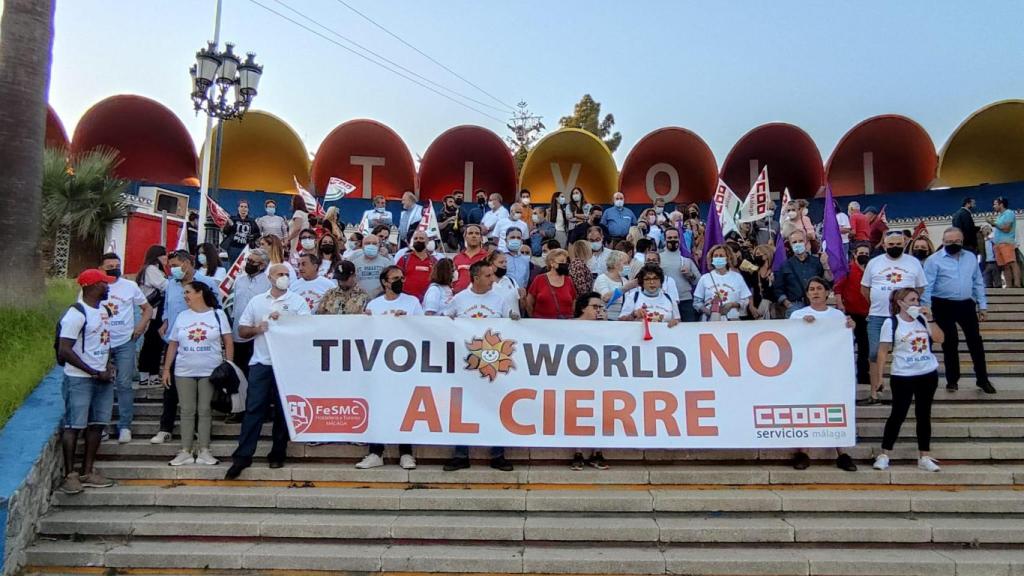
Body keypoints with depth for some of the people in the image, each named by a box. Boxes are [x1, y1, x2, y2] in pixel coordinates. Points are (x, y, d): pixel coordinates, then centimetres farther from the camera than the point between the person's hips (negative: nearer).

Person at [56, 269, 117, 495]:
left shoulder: (103, 310, 12)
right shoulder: (76, 314, -14)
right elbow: (64, 351, -18)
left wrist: (108, 364, 6)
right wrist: (94, 373, -16)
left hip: (102, 378, 8)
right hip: (79, 379, -8)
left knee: (97, 424, 9)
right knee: (74, 426, -2)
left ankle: (87, 472, 17)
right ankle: (70, 475, 5)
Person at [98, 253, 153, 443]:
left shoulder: (130, 286, 4)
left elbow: (147, 308, 12)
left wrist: (140, 327, -1)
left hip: (125, 343, 0)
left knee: (124, 384, 0)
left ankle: (125, 426, 6)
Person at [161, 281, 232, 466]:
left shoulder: (218, 314, 3)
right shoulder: (182, 317, 12)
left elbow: (228, 343, 1)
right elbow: (172, 345, 13)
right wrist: (166, 369, 6)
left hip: (210, 371, -3)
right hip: (184, 372, 3)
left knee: (205, 410, 1)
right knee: (187, 411, 3)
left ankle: (204, 451, 5)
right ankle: (186, 452, 8)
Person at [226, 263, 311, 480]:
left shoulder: (297, 301, 5)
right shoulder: (256, 301, 14)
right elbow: (242, 330, 15)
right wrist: (257, 328, -5)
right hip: (260, 363, 2)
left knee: (283, 411, 4)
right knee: (253, 409, -3)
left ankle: (277, 454, 14)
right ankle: (243, 455, 0)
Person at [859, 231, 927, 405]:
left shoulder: (913, 262, 5)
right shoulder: (874, 262, 4)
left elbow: (920, 288, 11)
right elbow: (864, 288, 11)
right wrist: (877, 303, 9)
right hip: (877, 316, 0)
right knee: (875, 354, -1)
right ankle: (874, 393, 7)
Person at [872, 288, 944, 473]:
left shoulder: (922, 319, 5)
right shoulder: (891, 323, -7)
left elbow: (940, 339, -3)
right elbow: (883, 350, -8)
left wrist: (929, 318, -8)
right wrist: (879, 374, -14)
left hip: (928, 374, 4)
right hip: (902, 376, -4)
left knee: (924, 415, 9)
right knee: (898, 415, -2)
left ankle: (925, 457, 15)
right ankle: (884, 455, 7)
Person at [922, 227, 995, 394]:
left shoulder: (971, 257, 9)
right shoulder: (934, 260, -6)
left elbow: (978, 283, 13)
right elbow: (927, 286, -10)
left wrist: (983, 305, 9)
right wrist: (925, 308, -15)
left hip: (966, 305, 4)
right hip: (944, 306, -4)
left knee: (975, 341, 6)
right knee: (950, 343, 6)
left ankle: (982, 379, 18)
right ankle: (952, 380, 18)